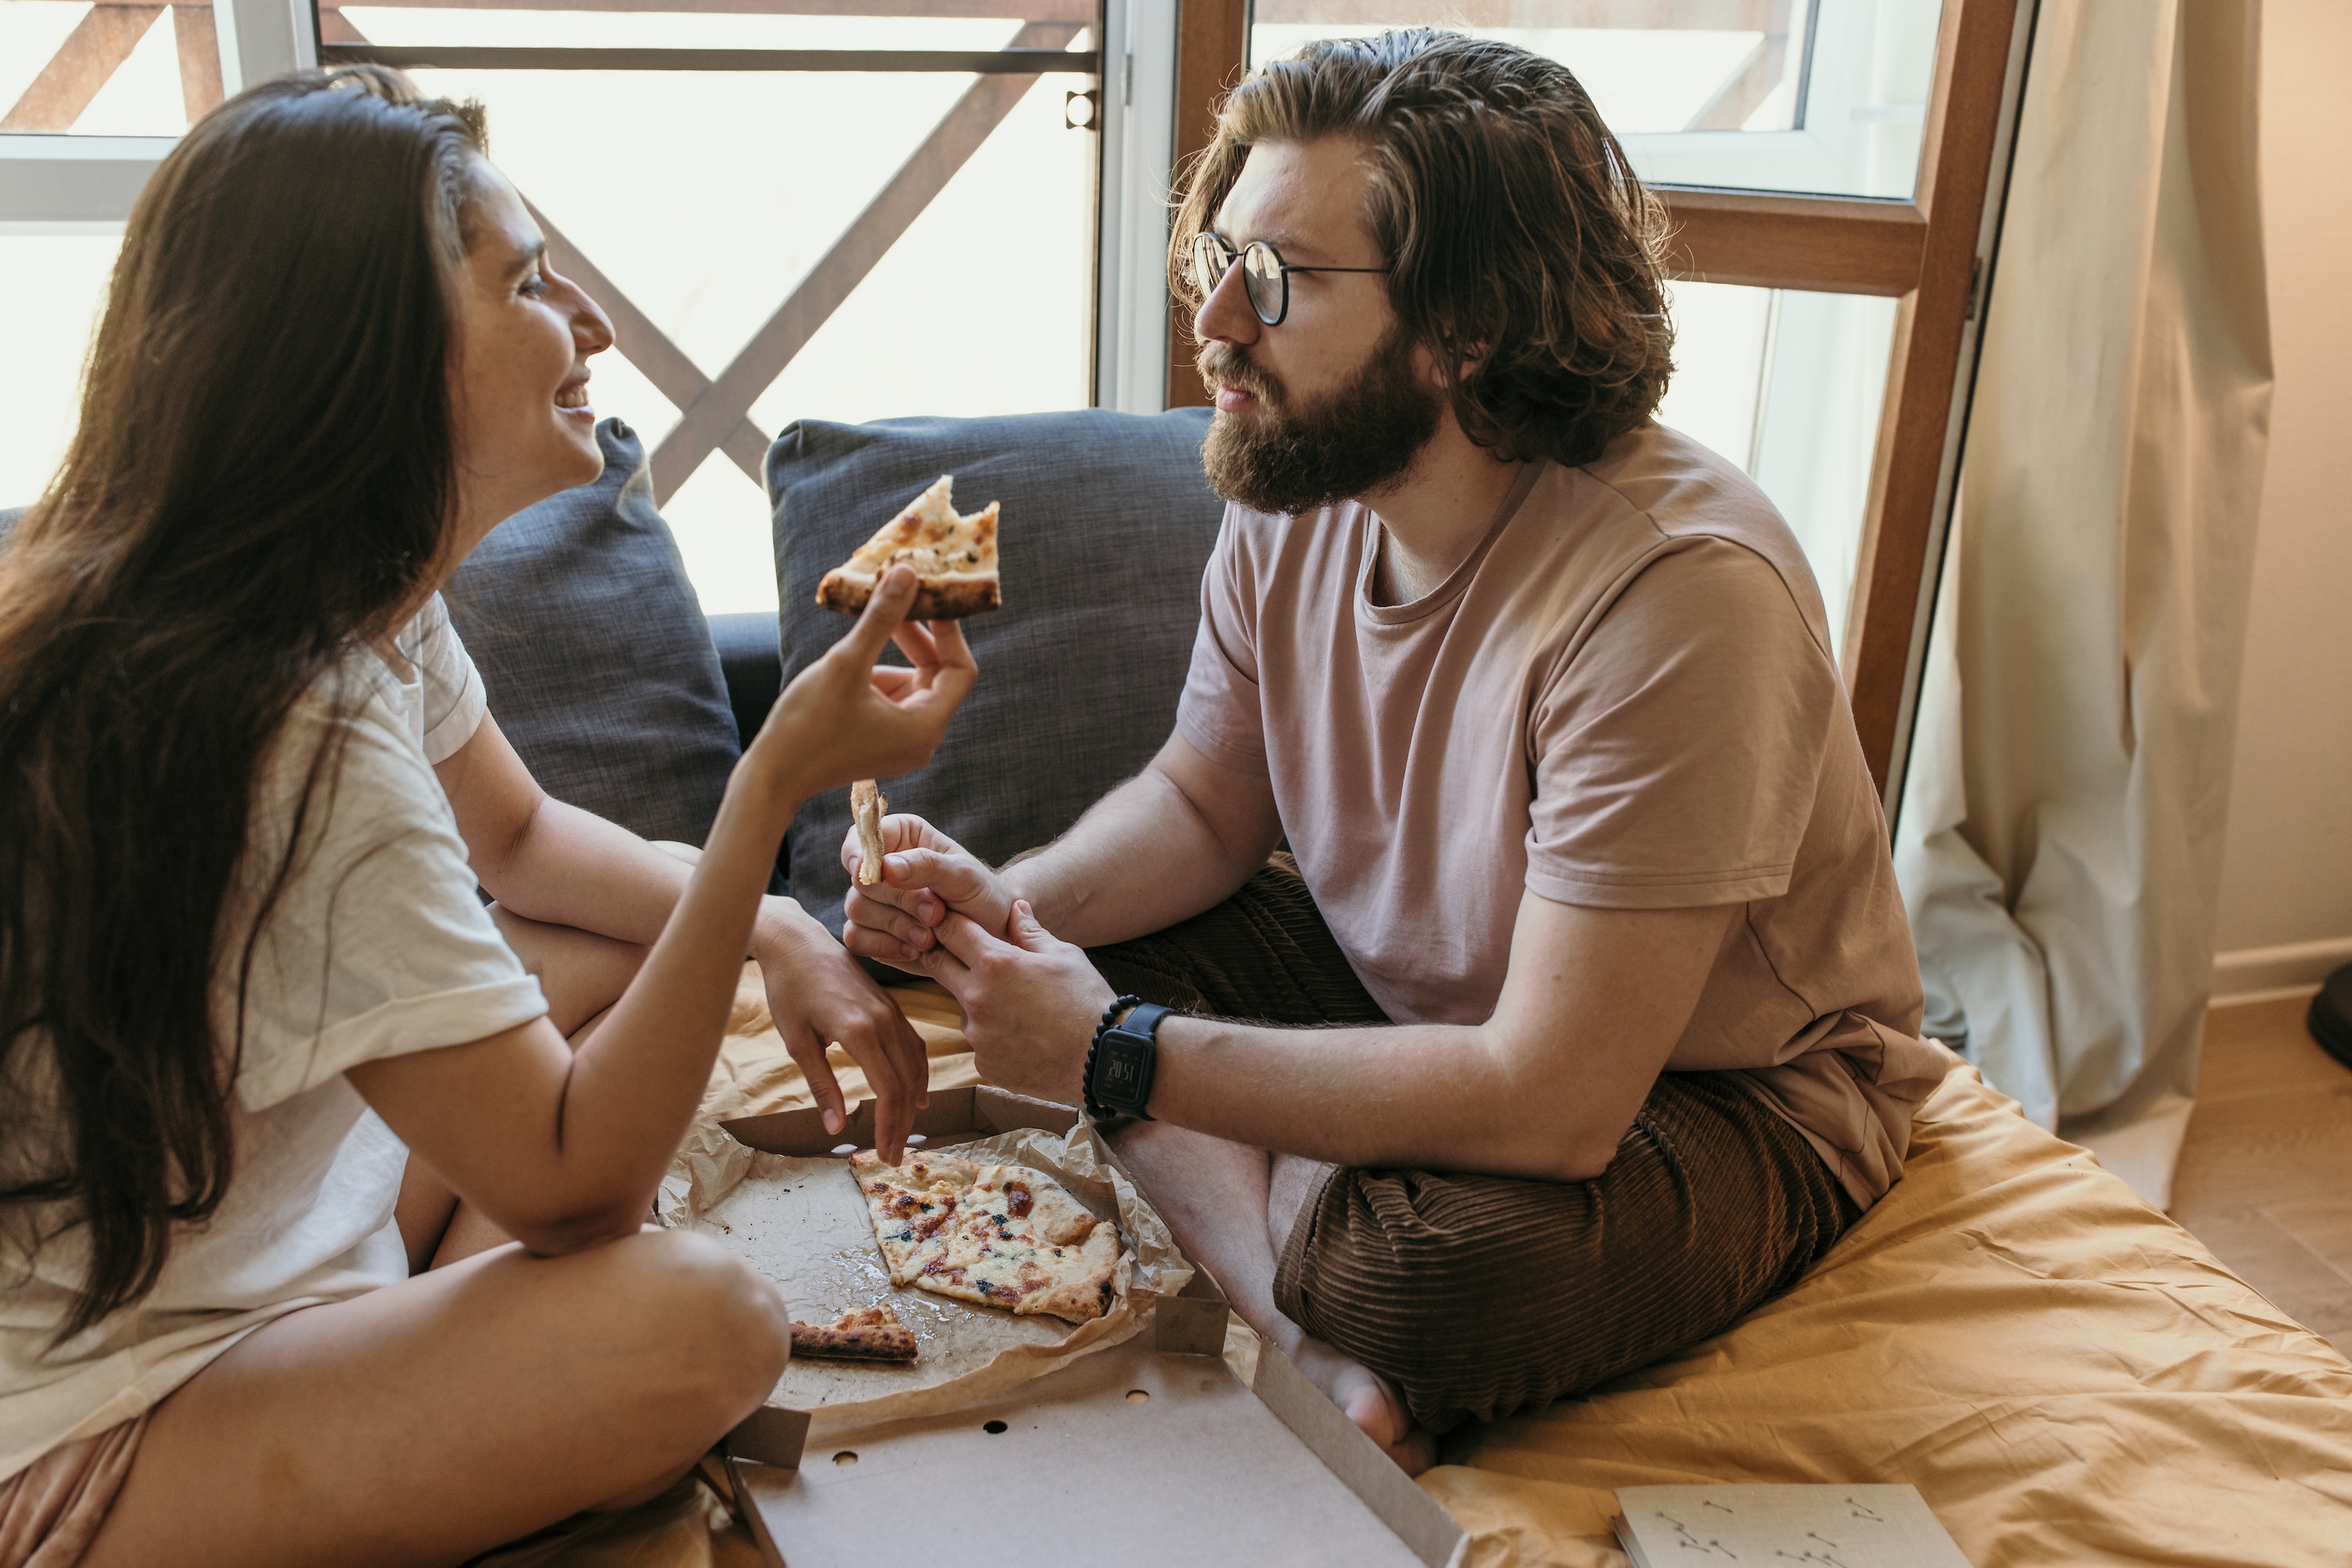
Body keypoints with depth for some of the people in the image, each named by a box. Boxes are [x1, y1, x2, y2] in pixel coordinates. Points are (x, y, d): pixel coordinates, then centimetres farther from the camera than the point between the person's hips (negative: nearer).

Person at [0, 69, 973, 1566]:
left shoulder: (364, 591, -3)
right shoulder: (288, 727, -32)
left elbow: (518, 833, 14)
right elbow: (571, 1187, -27)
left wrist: (776, 931, -4)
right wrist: (775, 784, -32)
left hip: (288, 1208, 9)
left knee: (651, 933, 10)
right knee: (700, 1320, -29)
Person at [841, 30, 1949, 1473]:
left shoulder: (1677, 592, -34)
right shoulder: (1295, 499, -11)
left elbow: (1548, 1104, -34)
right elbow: (1203, 805, 5)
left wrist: (1122, 1058, -30)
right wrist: (1007, 906, -17)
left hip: (1723, 1096, -7)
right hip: (1417, 998, 7)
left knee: (1438, 1264, -36)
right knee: (1083, 937, -8)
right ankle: (1322, 1353, -18)